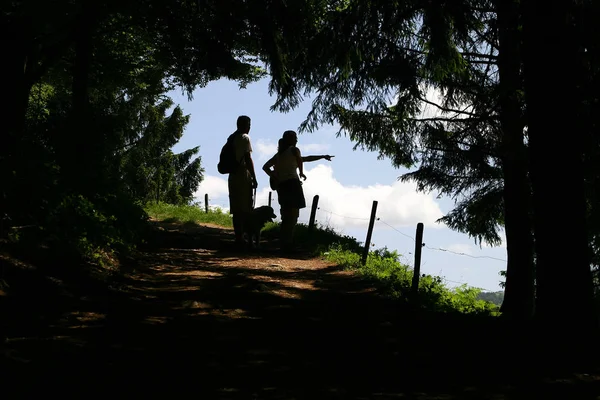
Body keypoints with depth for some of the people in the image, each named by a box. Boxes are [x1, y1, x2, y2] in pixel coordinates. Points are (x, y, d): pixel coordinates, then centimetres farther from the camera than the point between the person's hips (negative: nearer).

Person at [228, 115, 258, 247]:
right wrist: (254, 178, -12)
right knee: (244, 209, -8)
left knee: (236, 209, 7)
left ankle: (238, 237, 9)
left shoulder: (232, 139, 16)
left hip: (233, 176, 8)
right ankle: (240, 237, -13)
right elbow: (248, 159, -14)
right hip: (243, 176, -8)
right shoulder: (245, 138, -8)